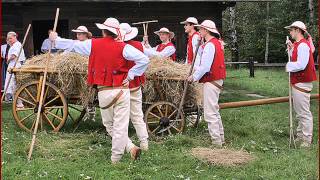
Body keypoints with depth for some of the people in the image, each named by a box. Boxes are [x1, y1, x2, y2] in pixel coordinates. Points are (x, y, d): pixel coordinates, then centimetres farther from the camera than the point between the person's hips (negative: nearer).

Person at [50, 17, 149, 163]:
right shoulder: (123, 47, -4)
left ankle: (131, 147, 8)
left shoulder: (93, 44, 1)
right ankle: (116, 158, 4)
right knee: (120, 126, 3)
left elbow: (73, 45, 14)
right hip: (122, 90, -1)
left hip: (103, 92, 1)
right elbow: (144, 59, -12)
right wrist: (130, 75, -3)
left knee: (109, 125, 17)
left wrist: (55, 39, 31)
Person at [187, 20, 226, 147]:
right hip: (216, 80, 11)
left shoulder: (210, 45, -17)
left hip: (211, 81, -11)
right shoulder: (216, 43, 17)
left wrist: (194, 77, -11)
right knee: (214, 111, 20)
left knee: (210, 113, -8)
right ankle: (220, 138, 28)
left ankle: (216, 142, -5)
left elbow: (205, 67, -22)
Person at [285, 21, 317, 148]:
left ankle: (307, 140, 0)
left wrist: (288, 66, -11)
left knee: (304, 113, -6)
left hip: (302, 83, -11)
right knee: (299, 112, 18)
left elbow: (301, 65, -26)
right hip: (297, 82, 11)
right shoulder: (297, 45, 16)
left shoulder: (303, 45, -18)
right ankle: (300, 137, 28)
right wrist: (291, 49, 7)